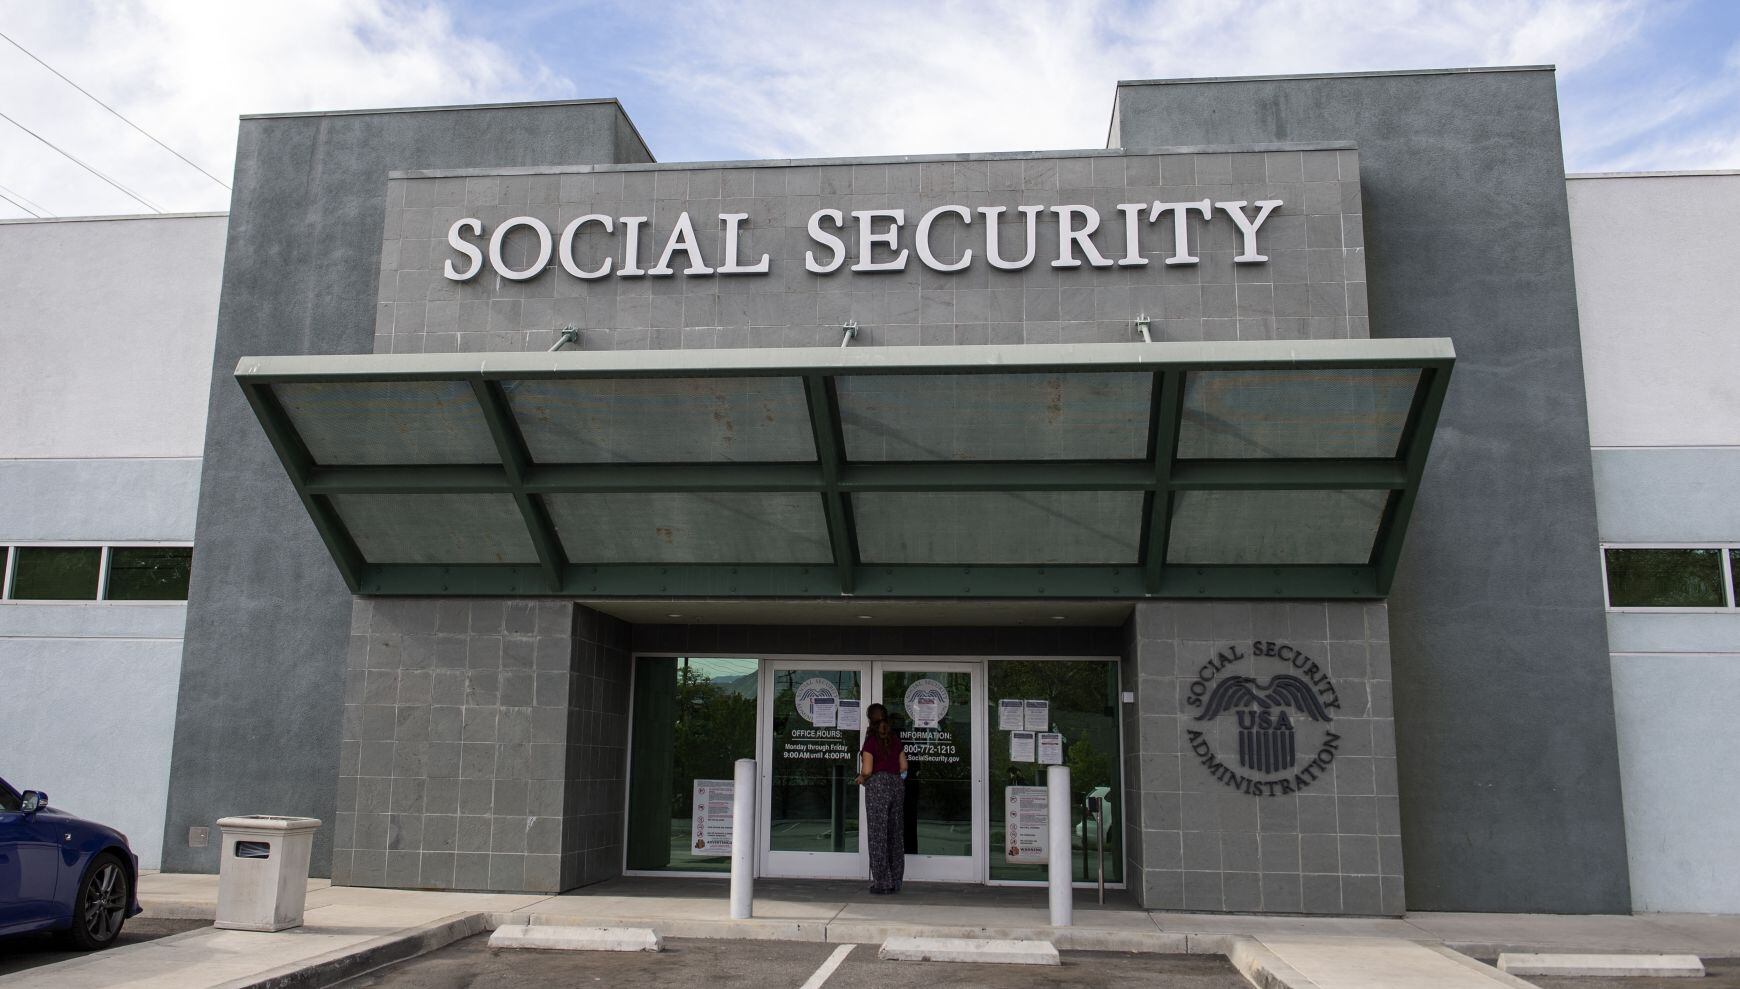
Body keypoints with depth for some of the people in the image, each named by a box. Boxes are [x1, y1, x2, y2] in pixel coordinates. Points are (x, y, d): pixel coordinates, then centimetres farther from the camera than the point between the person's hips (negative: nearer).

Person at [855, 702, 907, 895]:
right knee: (896, 834, 10)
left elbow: (867, 770, -12)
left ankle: (881, 882, 1)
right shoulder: (895, 739, 8)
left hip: (877, 786, -5)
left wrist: (862, 778, 7)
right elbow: (904, 766, 10)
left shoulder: (871, 740, -9)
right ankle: (895, 881, 14)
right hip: (897, 785, 6)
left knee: (878, 835, 0)